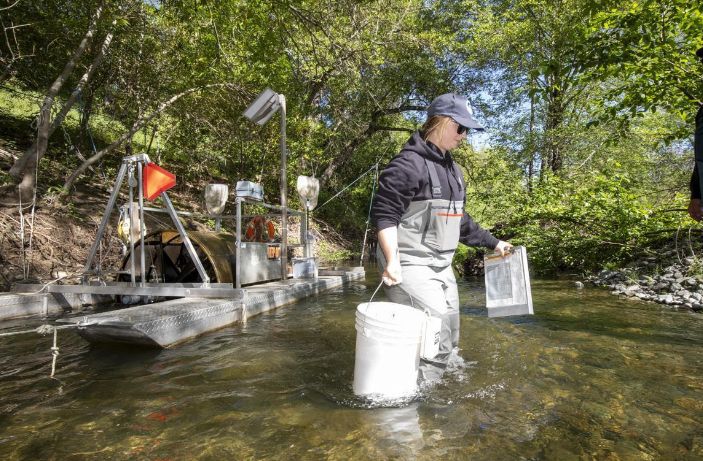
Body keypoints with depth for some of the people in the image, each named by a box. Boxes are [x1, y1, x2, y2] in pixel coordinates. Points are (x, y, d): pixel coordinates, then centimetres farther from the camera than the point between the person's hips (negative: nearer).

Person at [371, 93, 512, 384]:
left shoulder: (451, 169, 15)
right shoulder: (409, 163, -13)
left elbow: (458, 219, 22)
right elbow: (384, 213, -18)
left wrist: (492, 243, 23)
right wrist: (391, 259, -28)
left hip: (442, 267, 10)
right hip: (410, 266, -10)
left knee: (449, 340, 14)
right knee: (434, 339, -13)